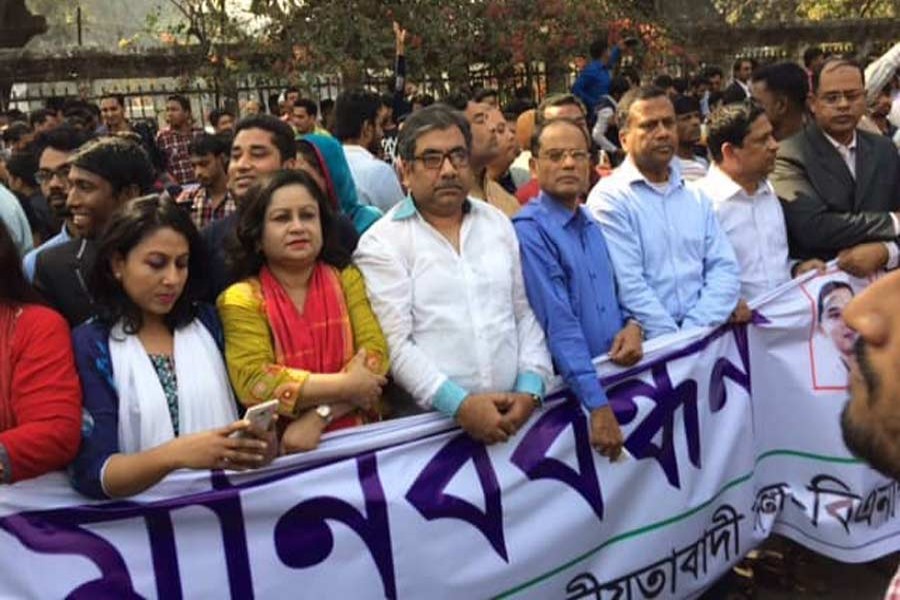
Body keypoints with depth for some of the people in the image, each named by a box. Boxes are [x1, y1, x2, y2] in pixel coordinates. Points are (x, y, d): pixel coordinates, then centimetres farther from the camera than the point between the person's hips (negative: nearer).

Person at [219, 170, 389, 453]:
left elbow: (375, 353, -3)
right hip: (283, 449, -3)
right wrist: (346, 385, -13)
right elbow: (254, 384, -11)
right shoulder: (241, 300, 0)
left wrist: (318, 416, -14)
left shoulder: (347, 278, 7)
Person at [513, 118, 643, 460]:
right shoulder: (529, 231, -16)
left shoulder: (592, 225, 8)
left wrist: (633, 326, -5)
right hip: (567, 389, -7)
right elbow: (559, 325, -22)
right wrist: (598, 406, -26)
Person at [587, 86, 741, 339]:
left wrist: (694, 331, -8)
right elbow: (629, 285, -12)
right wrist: (674, 340, -16)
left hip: (703, 337, 4)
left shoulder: (696, 197, 14)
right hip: (645, 342, -4)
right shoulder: (609, 198, -4)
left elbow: (725, 269, 6)